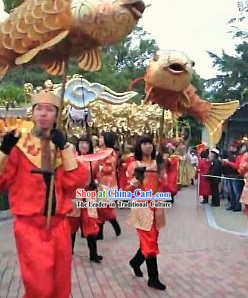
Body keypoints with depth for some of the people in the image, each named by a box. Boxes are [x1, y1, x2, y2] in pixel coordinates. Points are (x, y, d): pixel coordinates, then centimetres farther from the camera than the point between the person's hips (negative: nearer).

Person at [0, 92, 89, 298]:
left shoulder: (63, 145, 8)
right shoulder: (19, 144, -4)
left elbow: (76, 181, -6)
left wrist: (64, 146, -11)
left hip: (59, 224, 4)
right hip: (29, 224, -4)